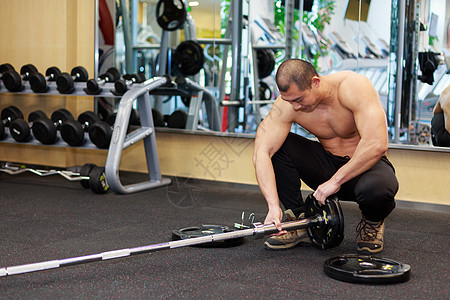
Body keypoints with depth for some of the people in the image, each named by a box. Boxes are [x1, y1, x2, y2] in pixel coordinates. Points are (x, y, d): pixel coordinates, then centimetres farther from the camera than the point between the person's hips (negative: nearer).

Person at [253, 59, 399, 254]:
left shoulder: (353, 87, -28)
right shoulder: (287, 104, -18)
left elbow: (377, 145, -38)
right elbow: (261, 153, -25)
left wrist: (336, 181, -33)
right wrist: (273, 206, -37)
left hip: (367, 164, -4)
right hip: (327, 163, 4)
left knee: (376, 188, -40)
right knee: (275, 145, -20)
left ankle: (373, 223, -1)